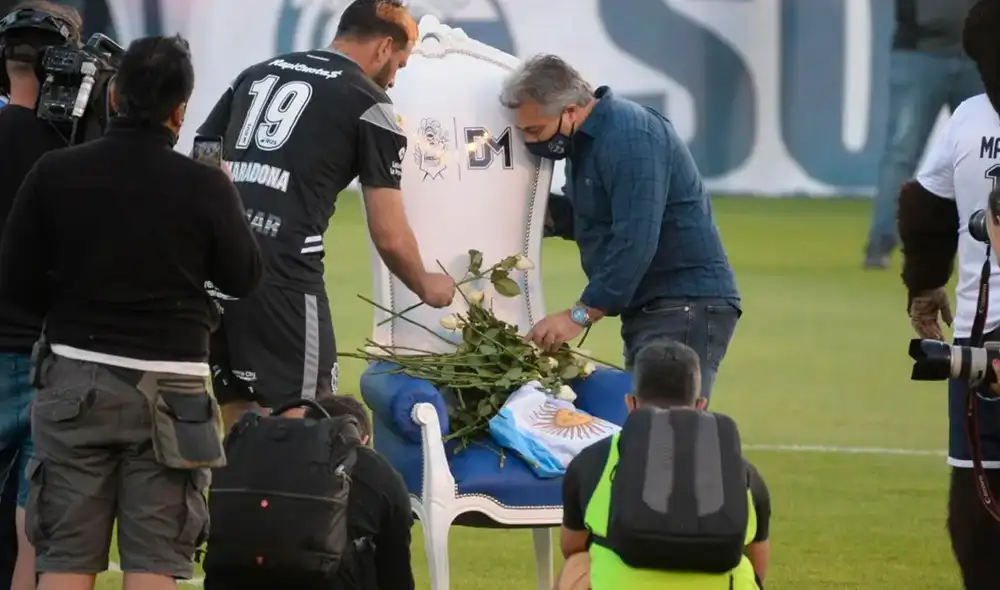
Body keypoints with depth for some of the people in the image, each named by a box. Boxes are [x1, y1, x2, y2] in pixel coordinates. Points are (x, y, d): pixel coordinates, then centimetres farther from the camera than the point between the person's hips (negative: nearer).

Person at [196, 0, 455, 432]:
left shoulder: (257, 74, 22)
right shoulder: (370, 104, 5)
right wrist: (426, 287, 23)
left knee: (239, 426, 14)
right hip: (281, 275, -6)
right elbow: (390, 237, 5)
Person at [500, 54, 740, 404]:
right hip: (648, 307, 11)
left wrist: (580, 315, -22)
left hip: (687, 308, -11)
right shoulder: (586, 139, 15)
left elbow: (634, 242, -24)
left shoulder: (628, 138, -18)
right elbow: (590, 218, 25)